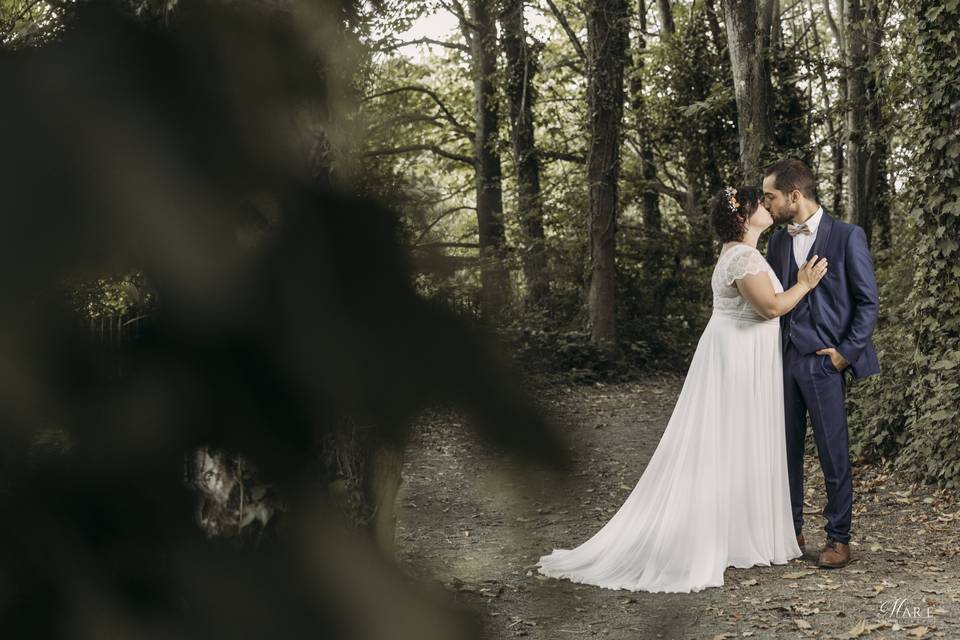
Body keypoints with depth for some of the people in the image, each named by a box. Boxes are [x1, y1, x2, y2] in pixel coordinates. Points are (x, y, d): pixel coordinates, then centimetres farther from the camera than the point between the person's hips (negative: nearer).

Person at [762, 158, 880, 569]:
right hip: (784, 361, 6)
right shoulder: (777, 242, 12)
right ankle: (789, 531, 21)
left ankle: (838, 538, 11)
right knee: (785, 450, 9)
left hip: (824, 362, -5)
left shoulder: (847, 236, -5)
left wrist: (847, 351, -9)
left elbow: (869, 301, -4)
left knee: (833, 453, 0)